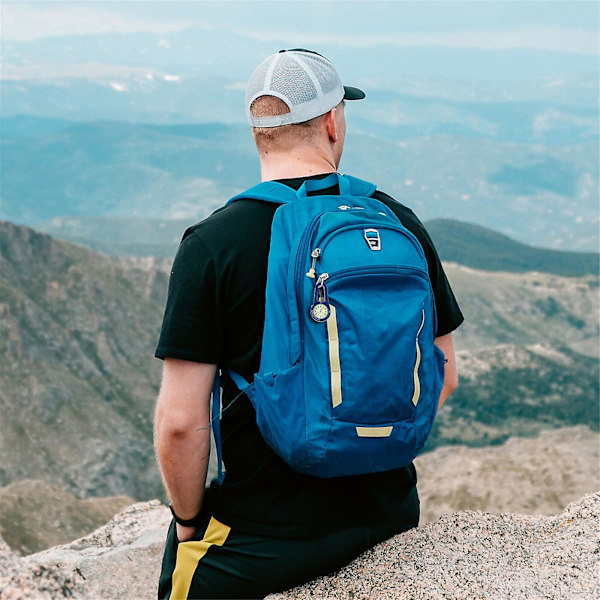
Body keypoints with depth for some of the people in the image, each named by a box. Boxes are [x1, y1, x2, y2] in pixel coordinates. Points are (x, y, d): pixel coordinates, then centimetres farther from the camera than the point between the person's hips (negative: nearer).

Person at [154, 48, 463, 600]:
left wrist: (189, 524, 1)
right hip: (388, 515, 5)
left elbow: (180, 422, -15)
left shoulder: (212, 244, -13)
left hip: (263, 536, -5)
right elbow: (443, 377, 6)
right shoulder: (401, 225, -3)